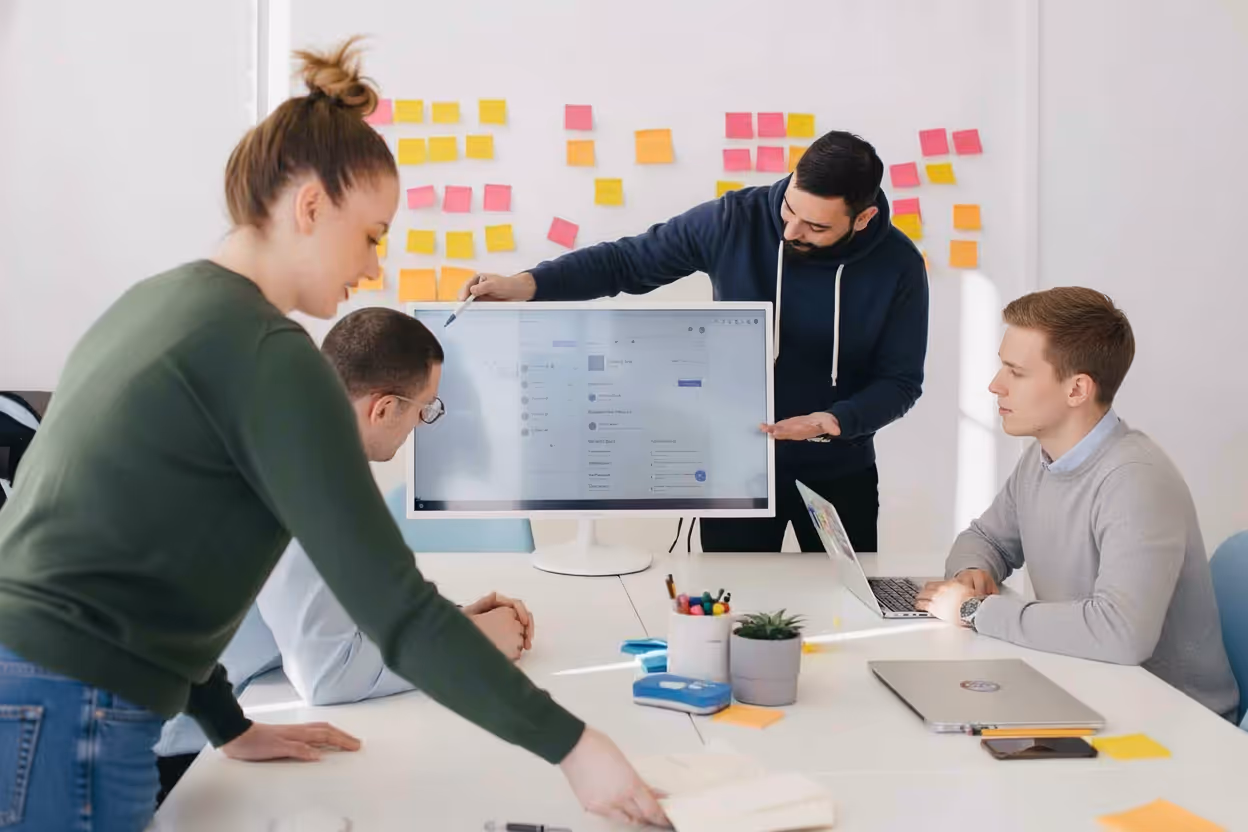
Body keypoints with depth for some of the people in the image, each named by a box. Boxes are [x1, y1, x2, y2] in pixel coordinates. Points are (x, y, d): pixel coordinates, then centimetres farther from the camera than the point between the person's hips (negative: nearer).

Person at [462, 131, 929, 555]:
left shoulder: (898, 266, -14)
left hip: (840, 473, 1)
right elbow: (627, 262, -9)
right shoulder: (735, 220, -16)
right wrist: (527, 284, -22)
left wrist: (833, 422, -27)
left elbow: (900, 381, -8)